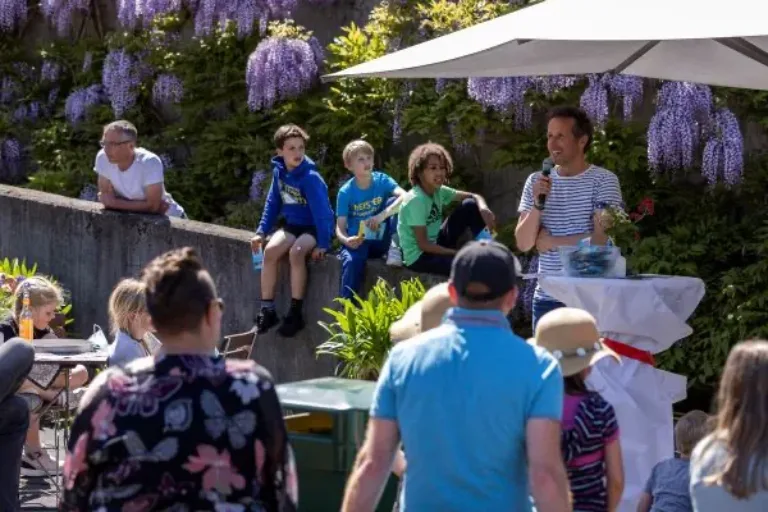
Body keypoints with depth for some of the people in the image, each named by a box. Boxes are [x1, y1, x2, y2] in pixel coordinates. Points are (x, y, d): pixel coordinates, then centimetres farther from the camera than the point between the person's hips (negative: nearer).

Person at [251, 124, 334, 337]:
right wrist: (262, 231, 3)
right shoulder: (279, 171, -3)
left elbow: (322, 212, -24)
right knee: (270, 251, -21)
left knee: (296, 252, -34)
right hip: (293, 225, 6)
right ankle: (267, 310, -14)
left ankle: (295, 312, -24)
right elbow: (272, 203, 9)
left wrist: (323, 244, -27)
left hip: (314, 228, -6)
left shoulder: (310, 177, -23)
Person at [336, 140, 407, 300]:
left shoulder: (382, 180, -6)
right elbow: (340, 227, -10)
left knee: (394, 202, -19)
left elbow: (405, 197, -24)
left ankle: (394, 248, -18)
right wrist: (346, 240, -34)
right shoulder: (345, 192, -7)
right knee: (353, 260, -36)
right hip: (357, 241, -1)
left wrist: (382, 215, -39)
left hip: (382, 240, 1)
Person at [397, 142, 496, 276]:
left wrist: (483, 209, -22)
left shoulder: (439, 191, -1)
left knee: (470, 206, -1)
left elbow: (475, 197, 2)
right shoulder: (416, 201, -24)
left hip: (435, 245, 8)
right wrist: (457, 253, -22)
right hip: (419, 256, -8)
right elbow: (423, 245, -23)